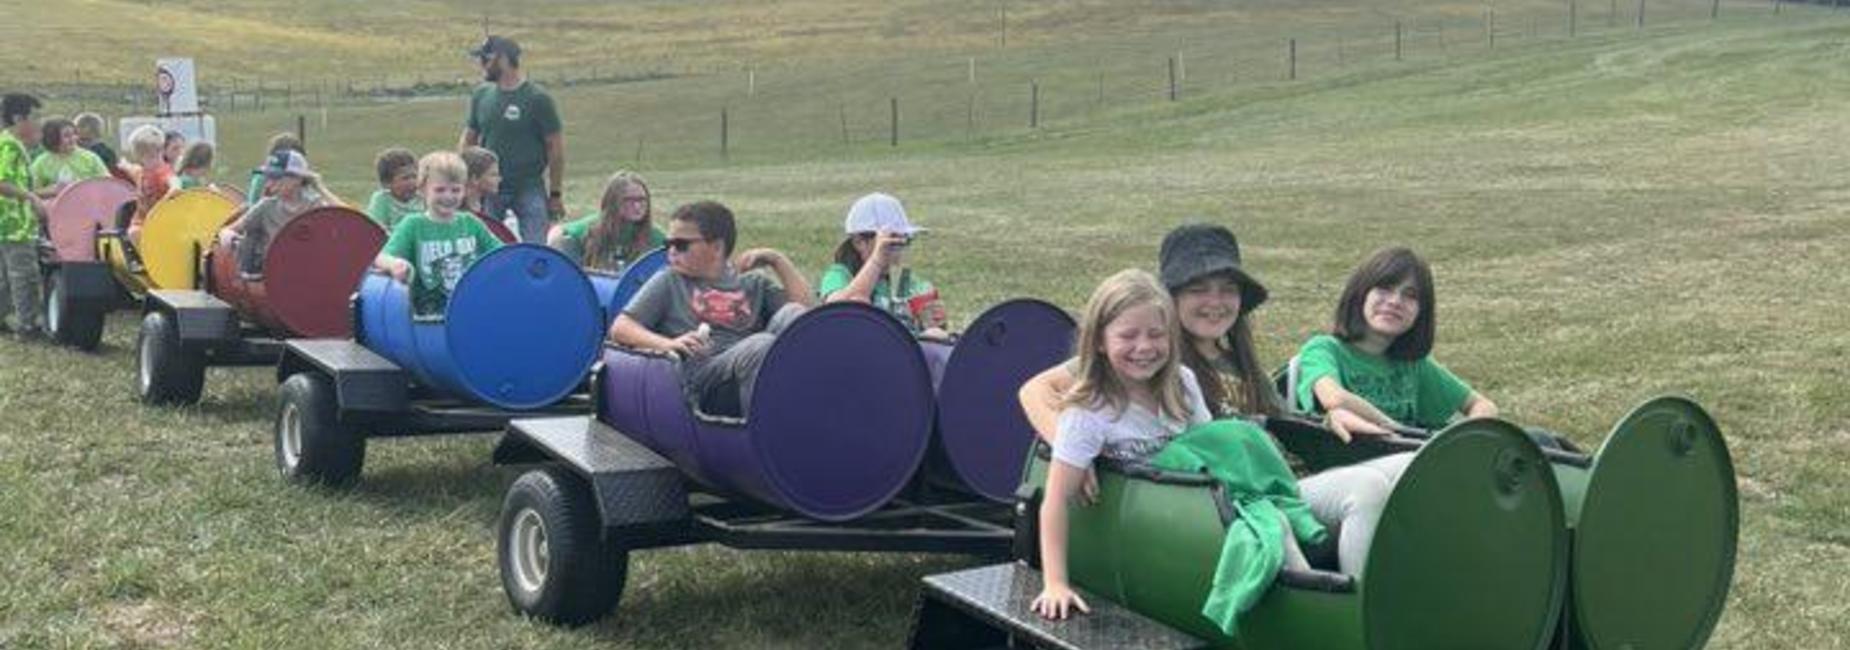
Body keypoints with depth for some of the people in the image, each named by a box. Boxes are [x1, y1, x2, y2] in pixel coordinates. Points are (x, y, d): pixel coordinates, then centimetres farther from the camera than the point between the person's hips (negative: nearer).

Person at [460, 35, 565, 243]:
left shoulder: (538, 99, -7)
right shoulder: (481, 95, 7)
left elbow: (556, 148, -4)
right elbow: (469, 139, 15)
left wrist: (556, 194, -4)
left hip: (529, 188, -4)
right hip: (488, 190, 4)